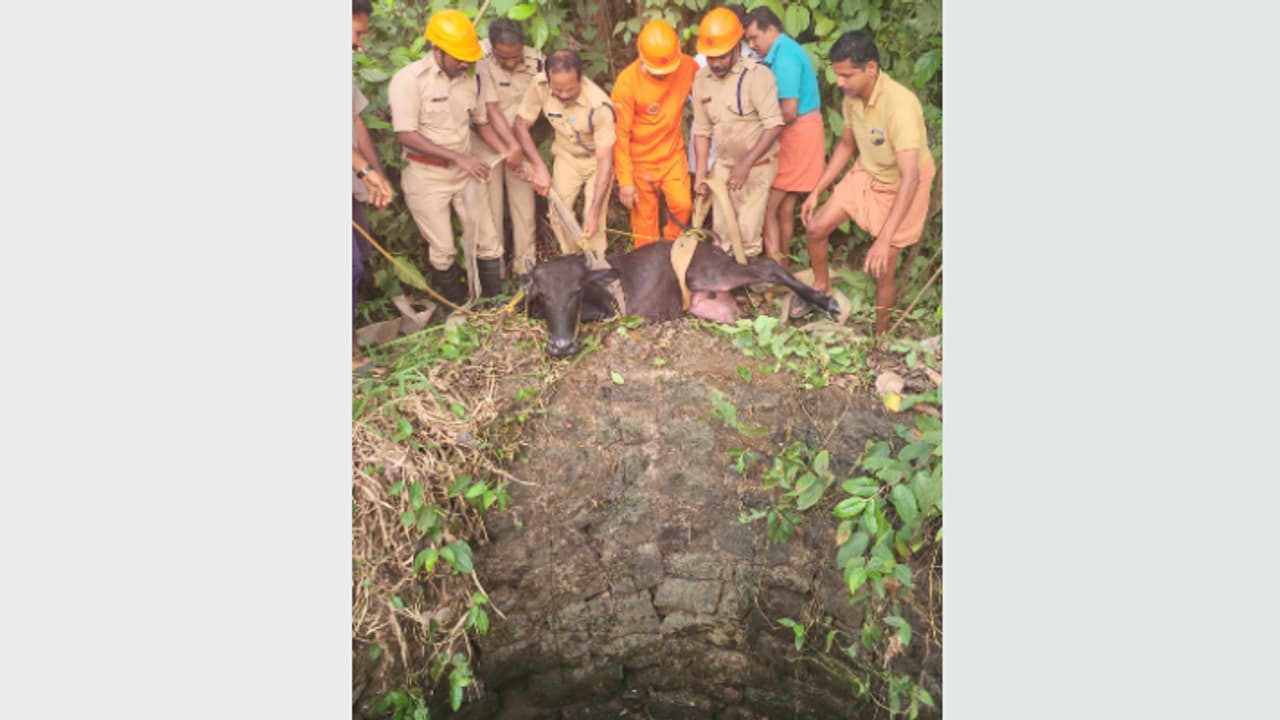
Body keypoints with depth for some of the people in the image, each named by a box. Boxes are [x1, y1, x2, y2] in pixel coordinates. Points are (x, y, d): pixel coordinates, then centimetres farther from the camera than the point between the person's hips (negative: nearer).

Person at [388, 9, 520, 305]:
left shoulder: (473, 78, -3)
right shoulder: (408, 79, -17)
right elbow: (406, 135, -20)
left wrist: (507, 154, -3)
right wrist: (458, 157, -24)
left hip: (466, 170, 4)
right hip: (426, 175, -4)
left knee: (487, 241, 8)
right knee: (442, 250, 6)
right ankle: (458, 309, 25)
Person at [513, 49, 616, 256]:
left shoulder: (599, 106, -36)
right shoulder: (540, 86, -27)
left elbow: (605, 161, -32)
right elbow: (521, 125, -14)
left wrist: (594, 211, -36)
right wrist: (539, 167, -26)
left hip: (597, 159, -3)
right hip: (566, 156, 3)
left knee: (593, 222, -12)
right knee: (558, 214, -3)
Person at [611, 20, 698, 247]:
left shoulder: (688, 66, -13)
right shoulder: (627, 82, -22)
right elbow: (620, 134, -17)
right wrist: (625, 179, -16)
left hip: (673, 154, 3)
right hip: (640, 160, -3)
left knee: (683, 206, -4)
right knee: (645, 218, 5)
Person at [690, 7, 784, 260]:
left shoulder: (757, 75, -21)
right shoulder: (701, 79, -3)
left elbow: (774, 125, -25)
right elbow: (702, 131, 4)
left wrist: (746, 164, -29)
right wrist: (700, 172, -2)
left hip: (757, 165, -5)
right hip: (724, 164, 5)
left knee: (747, 230, -4)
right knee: (721, 227, 11)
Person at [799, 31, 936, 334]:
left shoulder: (900, 104, -36)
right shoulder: (852, 97, -13)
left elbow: (910, 177, -41)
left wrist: (884, 240, -47)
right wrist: (816, 192, 5)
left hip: (900, 188, -6)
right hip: (866, 174, 6)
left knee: (881, 270, -3)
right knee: (815, 227, 3)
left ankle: (879, 336, 18)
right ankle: (821, 288, 29)